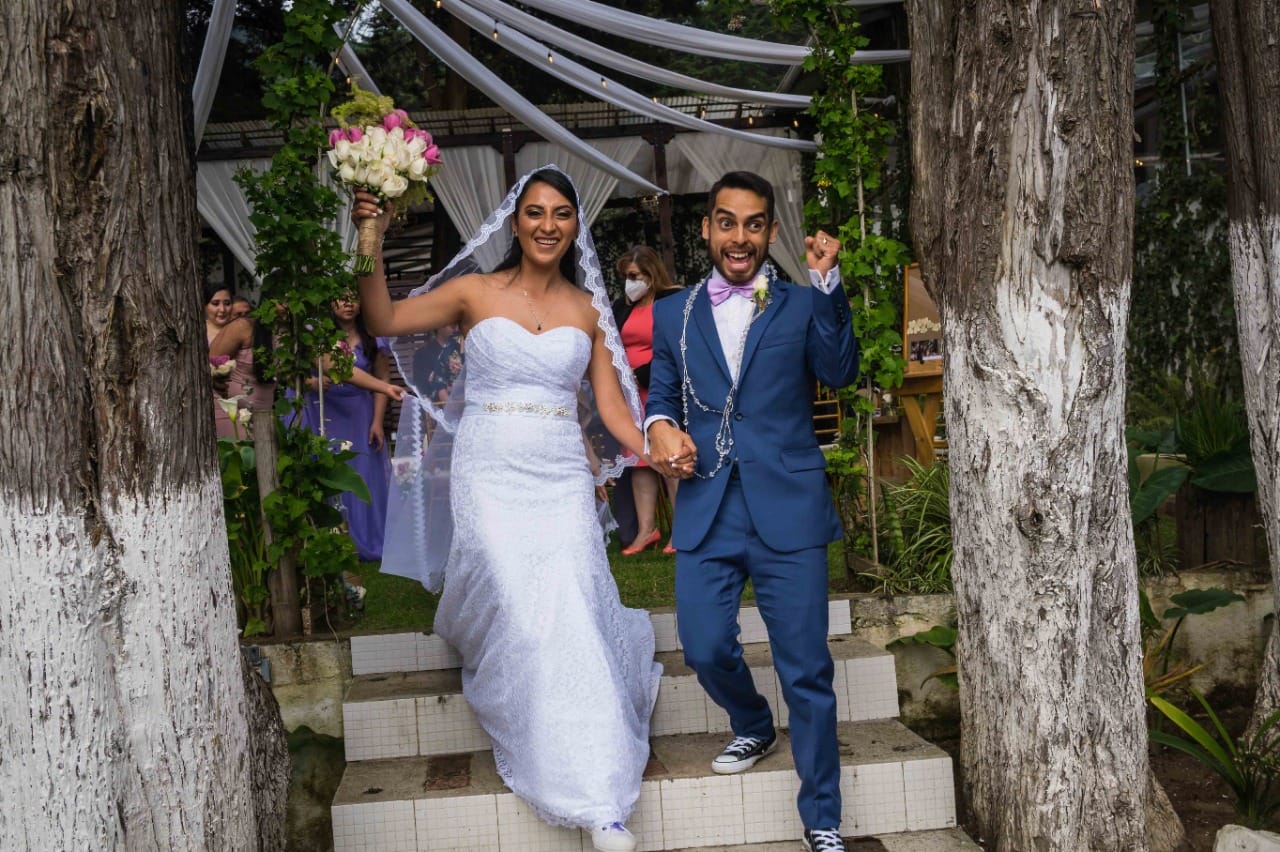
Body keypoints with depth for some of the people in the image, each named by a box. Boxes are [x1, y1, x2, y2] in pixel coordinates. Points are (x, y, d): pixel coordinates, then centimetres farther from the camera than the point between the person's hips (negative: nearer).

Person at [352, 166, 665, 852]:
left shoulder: (587, 309, 10)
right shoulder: (476, 292, 5)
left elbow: (613, 407, 8)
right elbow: (385, 320, -2)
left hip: (563, 479, 1)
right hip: (490, 474, -1)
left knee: (570, 614, -7)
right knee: (524, 616, -11)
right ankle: (593, 795, 8)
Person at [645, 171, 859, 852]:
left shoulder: (802, 305, 5)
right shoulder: (672, 315, 12)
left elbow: (839, 372, -10)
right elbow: (660, 394, 16)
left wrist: (826, 284, -18)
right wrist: (659, 426, -6)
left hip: (787, 513, -2)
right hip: (705, 513, 3)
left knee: (806, 672, 1)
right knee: (705, 650, 8)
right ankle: (754, 728, 42)